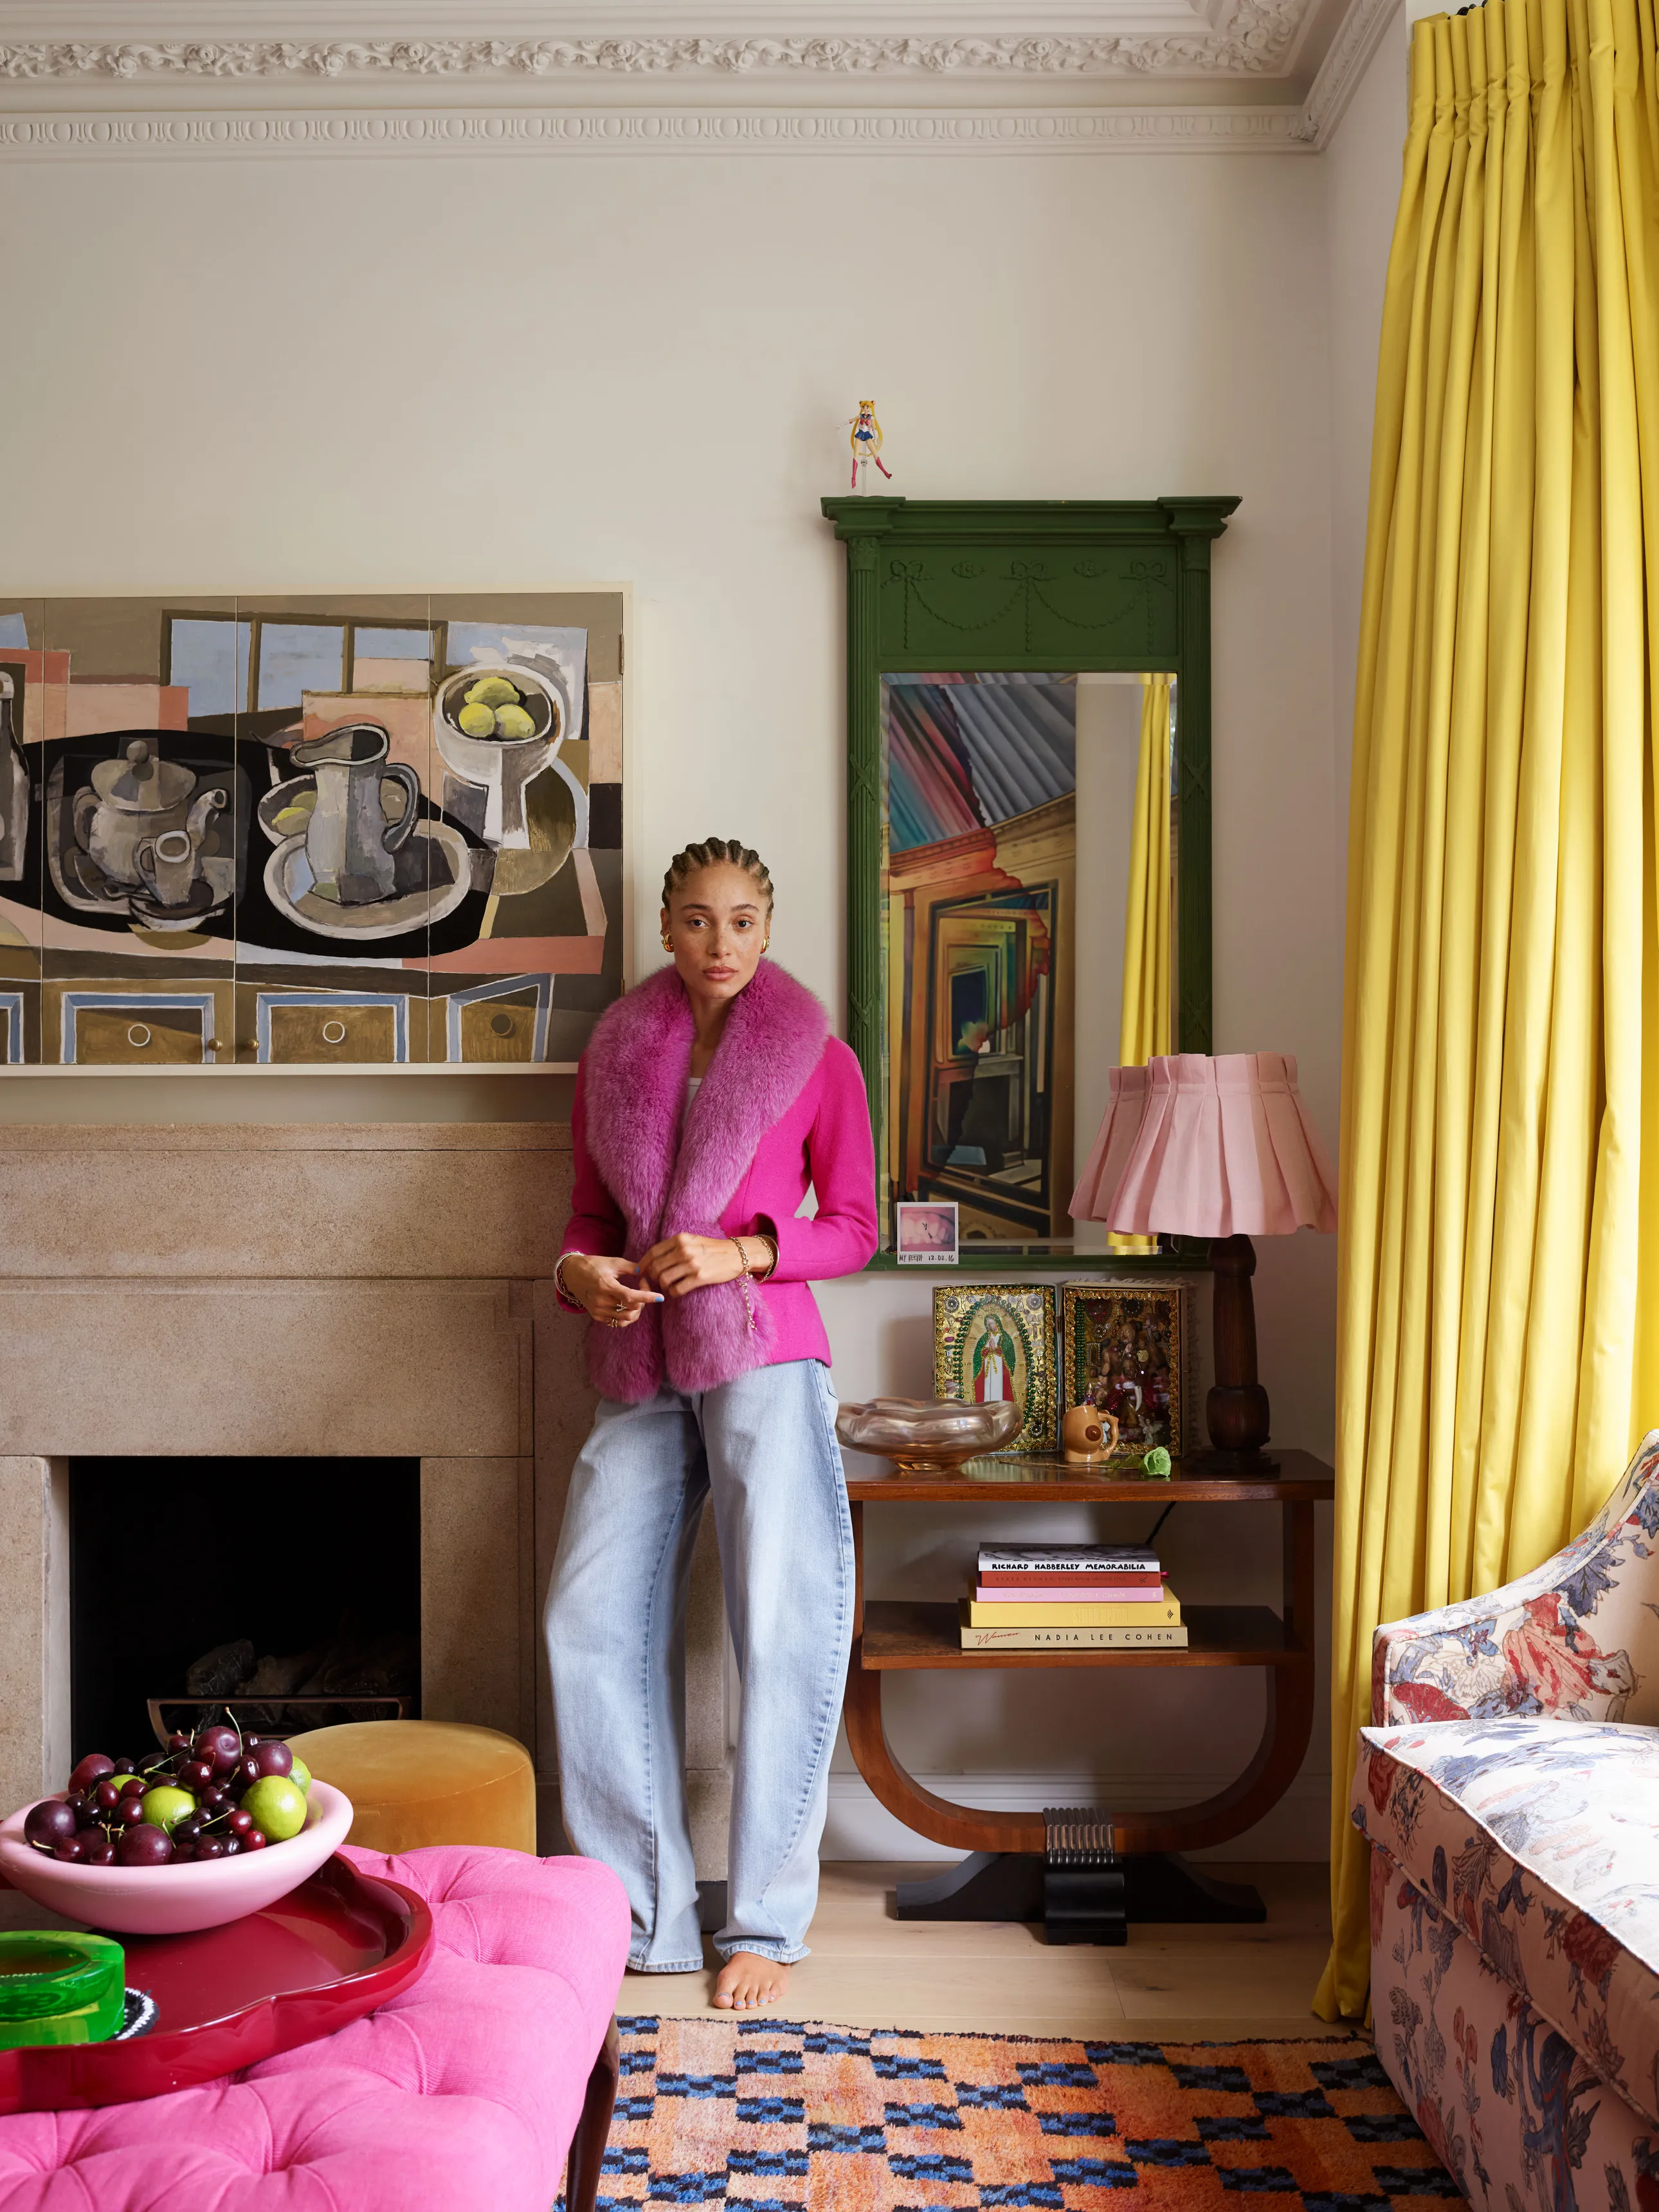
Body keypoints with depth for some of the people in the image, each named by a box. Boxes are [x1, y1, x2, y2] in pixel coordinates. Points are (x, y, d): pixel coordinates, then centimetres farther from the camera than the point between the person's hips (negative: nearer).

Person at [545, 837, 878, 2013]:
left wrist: (741, 1252, -13)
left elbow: (855, 1228, 3)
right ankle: (642, 1910, 13)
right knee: (592, 1625, -1)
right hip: (640, 1371, 4)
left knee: (783, 1630, -8)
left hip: (763, 1355, -4)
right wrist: (578, 1270, -4)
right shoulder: (615, 1056, 14)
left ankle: (765, 1921, 5)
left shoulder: (819, 1060, 4)